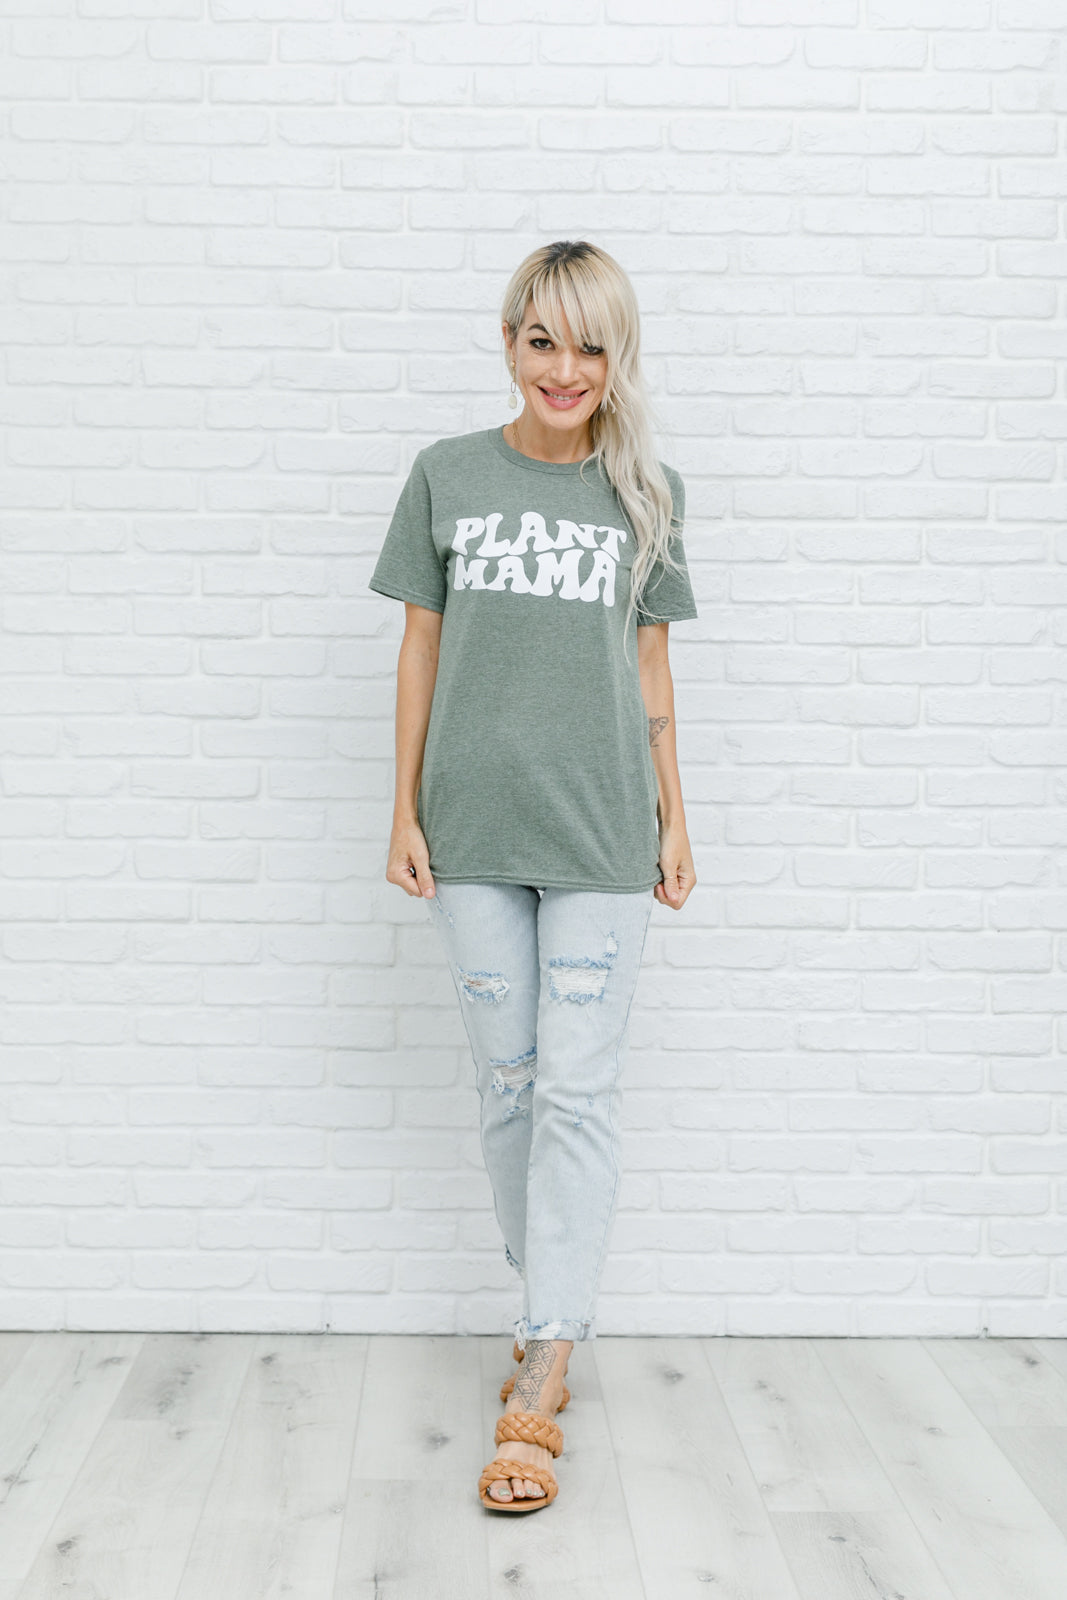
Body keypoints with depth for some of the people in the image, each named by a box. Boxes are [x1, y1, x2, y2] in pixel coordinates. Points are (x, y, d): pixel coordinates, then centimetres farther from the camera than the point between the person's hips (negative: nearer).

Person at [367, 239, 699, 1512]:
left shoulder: (645, 490, 5)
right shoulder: (447, 475, 4)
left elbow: (649, 667, 8)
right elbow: (420, 649, 7)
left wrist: (674, 822, 7)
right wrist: (404, 811, 2)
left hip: (601, 832, -1)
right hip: (474, 829, 1)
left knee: (578, 1092, -3)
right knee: (507, 1083, 9)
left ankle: (540, 1381, 2)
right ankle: (556, 1315, 27)